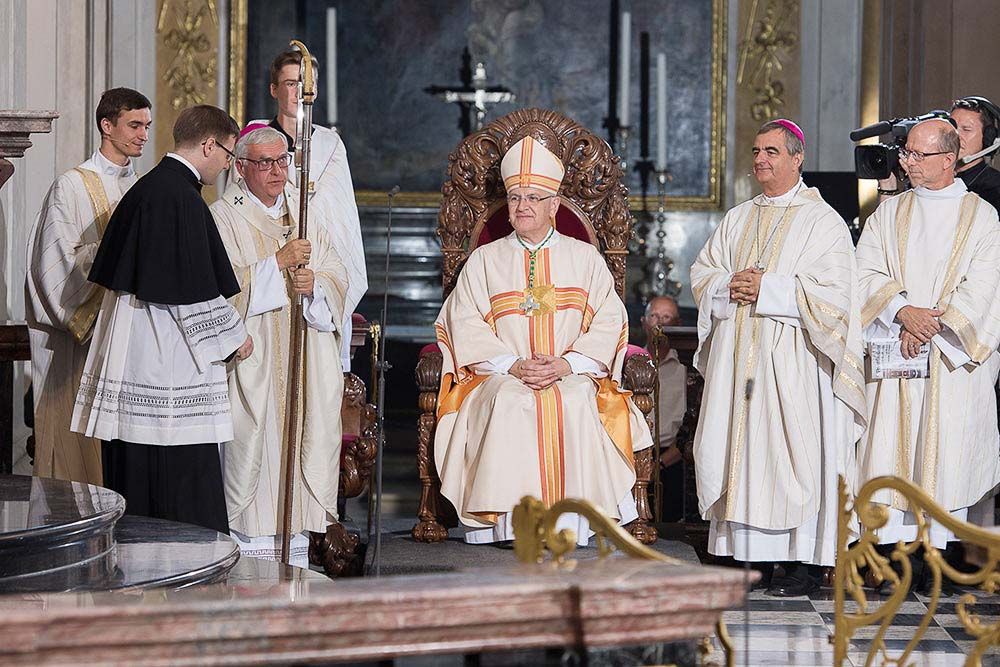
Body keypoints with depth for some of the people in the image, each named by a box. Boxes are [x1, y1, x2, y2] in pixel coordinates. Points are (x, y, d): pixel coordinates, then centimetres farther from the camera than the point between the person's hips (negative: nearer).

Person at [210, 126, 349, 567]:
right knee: (254, 444, -8)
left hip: (305, 362, 5)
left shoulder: (304, 212, 15)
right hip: (251, 361, -5)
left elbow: (338, 277, 10)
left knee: (302, 442, 3)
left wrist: (314, 285, -11)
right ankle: (252, 557, -2)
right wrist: (278, 263, -18)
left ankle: (295, 558, 9)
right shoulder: (224, 217, -1)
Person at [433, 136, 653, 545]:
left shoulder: (585, 258, 15)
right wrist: (513, 365, -12)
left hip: (572, 377, 0)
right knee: (511, 403, -34)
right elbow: (465, 325, 4)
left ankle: (569, 520, -31)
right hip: (502, 377, 0)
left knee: (575, 401, -34)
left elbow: (608, 321, 5)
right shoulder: (484, 260, 15)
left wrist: (567, 364, -13)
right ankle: (513, 520, -33)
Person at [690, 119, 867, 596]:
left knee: (791, 452, -7)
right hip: (736, 357, 6)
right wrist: (728, 286, -7)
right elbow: (702, 273, 15)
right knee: (740, 447, 2)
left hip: (790, 360, -6)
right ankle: (749, 554, 7)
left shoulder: (823, 221, -1)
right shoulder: (738, 220, 18)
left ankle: (803, 562, -3)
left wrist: (767, 289, -15)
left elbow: (831, 290, -11)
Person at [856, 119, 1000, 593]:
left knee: (947, 453, -3)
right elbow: (867, 274, 1)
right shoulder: (889, 213, 12)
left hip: (954, 358, -2)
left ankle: (942, 550, 2)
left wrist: (929, 327, -14)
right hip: (894, 354, 2)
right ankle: (891, 549, -1)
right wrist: (904, 312, -15)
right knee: (890, 449, -3)